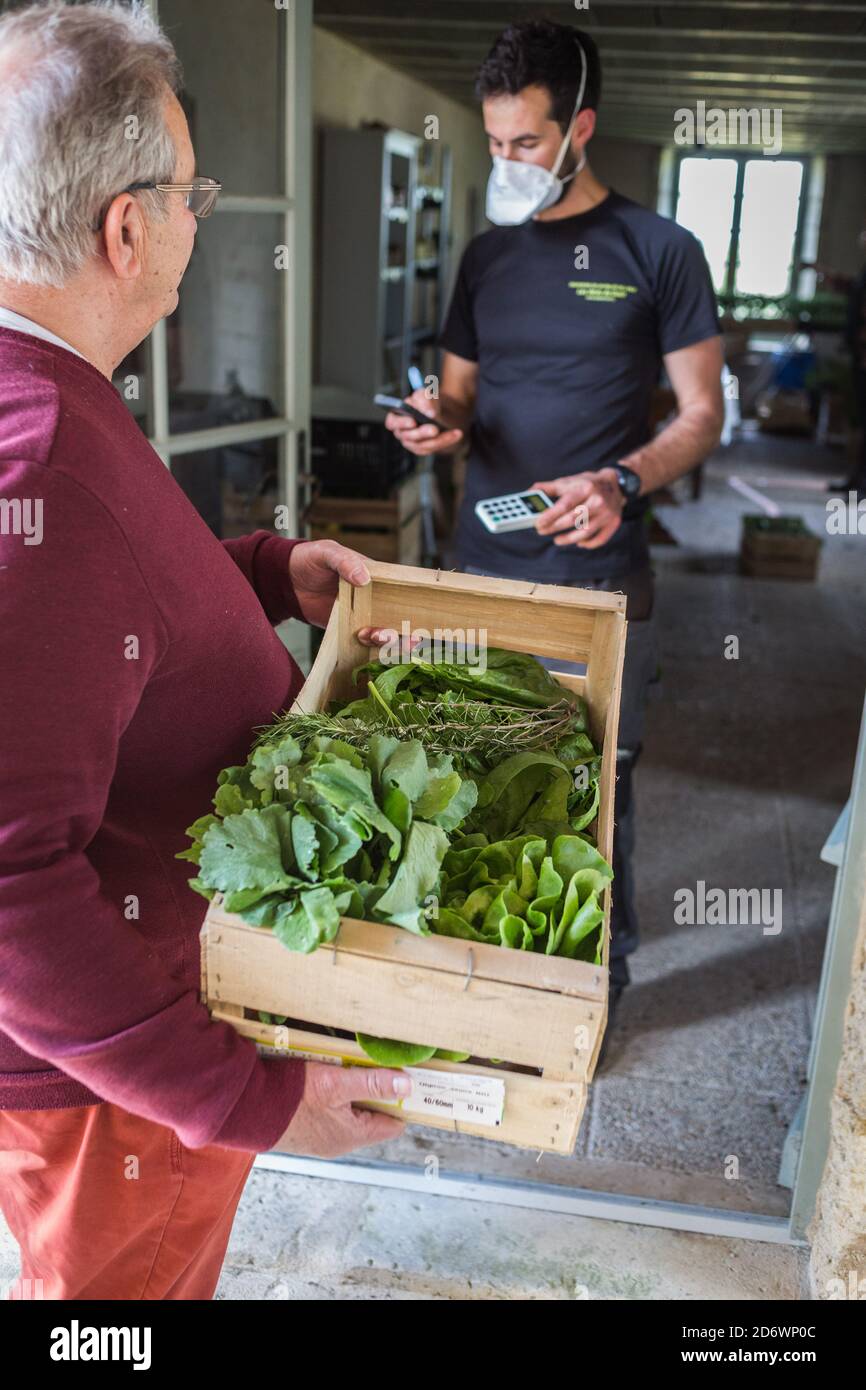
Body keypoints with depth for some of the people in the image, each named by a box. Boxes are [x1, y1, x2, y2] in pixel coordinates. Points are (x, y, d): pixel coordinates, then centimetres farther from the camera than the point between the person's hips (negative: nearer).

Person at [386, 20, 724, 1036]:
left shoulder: (658, 252, -2)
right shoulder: (486, 255, 12)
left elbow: (702, 415, -2)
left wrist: (624, 481, -21)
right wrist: (439, 418, -6)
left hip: (598, 575, -4)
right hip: (483, 561, 5)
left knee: (594, 785, 4)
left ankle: (601, 978, 21)